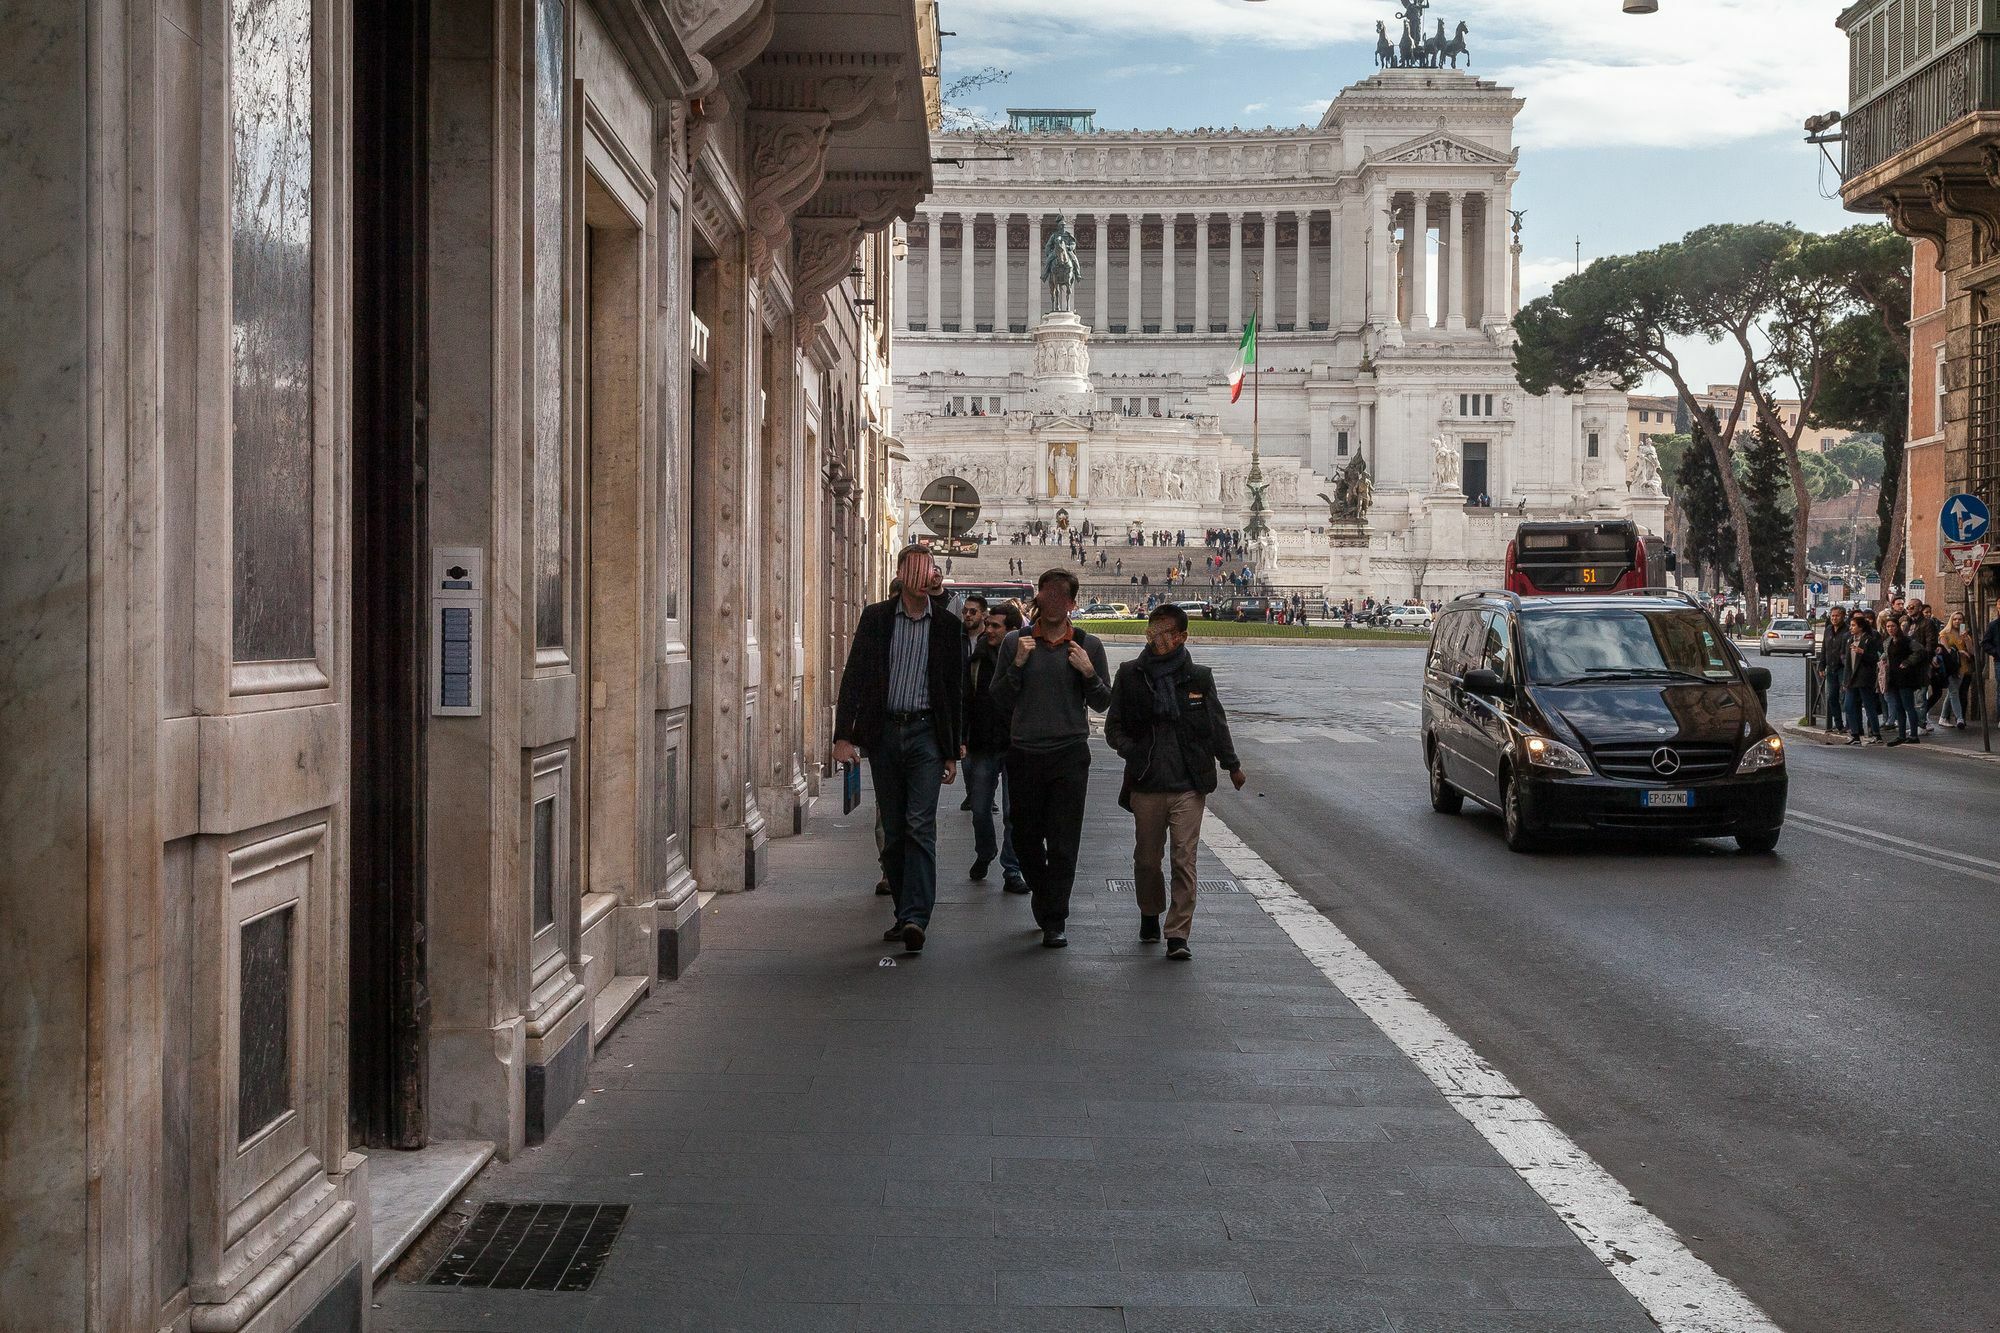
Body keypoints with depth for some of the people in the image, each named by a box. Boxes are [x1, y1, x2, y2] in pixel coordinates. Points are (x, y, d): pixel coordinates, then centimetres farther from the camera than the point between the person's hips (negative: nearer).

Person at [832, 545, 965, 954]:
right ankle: (905, 913, 17)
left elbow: (955, 691, 7)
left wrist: (952, 752, 5)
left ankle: (915, 918, -17)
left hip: (926, 734, -2)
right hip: (883, 733, 2)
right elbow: (854, 677, 2)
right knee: (893, 831, 7)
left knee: (920, 827, -12)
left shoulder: (948, 626, 4)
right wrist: (843, 735, -7)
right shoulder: (875, 618, 4)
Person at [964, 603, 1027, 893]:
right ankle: (984, 854, 36)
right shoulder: (977, 659, 3)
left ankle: (1012, 870, 6)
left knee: (1014, 812, -1)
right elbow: (966, 701, 7)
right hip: (982, 747, 3)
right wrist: (962, 739, 1)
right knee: (980, 809, 12)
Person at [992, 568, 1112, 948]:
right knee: (1026, 838, 8)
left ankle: (1055, 920, 1)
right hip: (1024, 754, 1)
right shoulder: (1016, 642, 6)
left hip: (1069, 755, -1)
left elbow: (1102, 704, 8)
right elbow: (1000, 700, 5)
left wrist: (1089, 673, -9)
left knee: (1063, 843, -3)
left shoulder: (1088, 646, 6)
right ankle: (1043, 900, 31)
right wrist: (1017, 664, -9)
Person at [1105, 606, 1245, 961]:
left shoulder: (1199, 678, 3)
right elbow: (1113, 725, 9)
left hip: (1189, 785, -1)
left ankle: (1178, 935, -5)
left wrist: (1231, 765, 21)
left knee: (1184, 859, -7)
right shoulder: (1130, 675, 3)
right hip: (1146, 784, 1)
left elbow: (1217, 724, 15)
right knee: (1146, 858, 11)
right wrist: (1131, 751, -7)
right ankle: (1150, 915, 35)